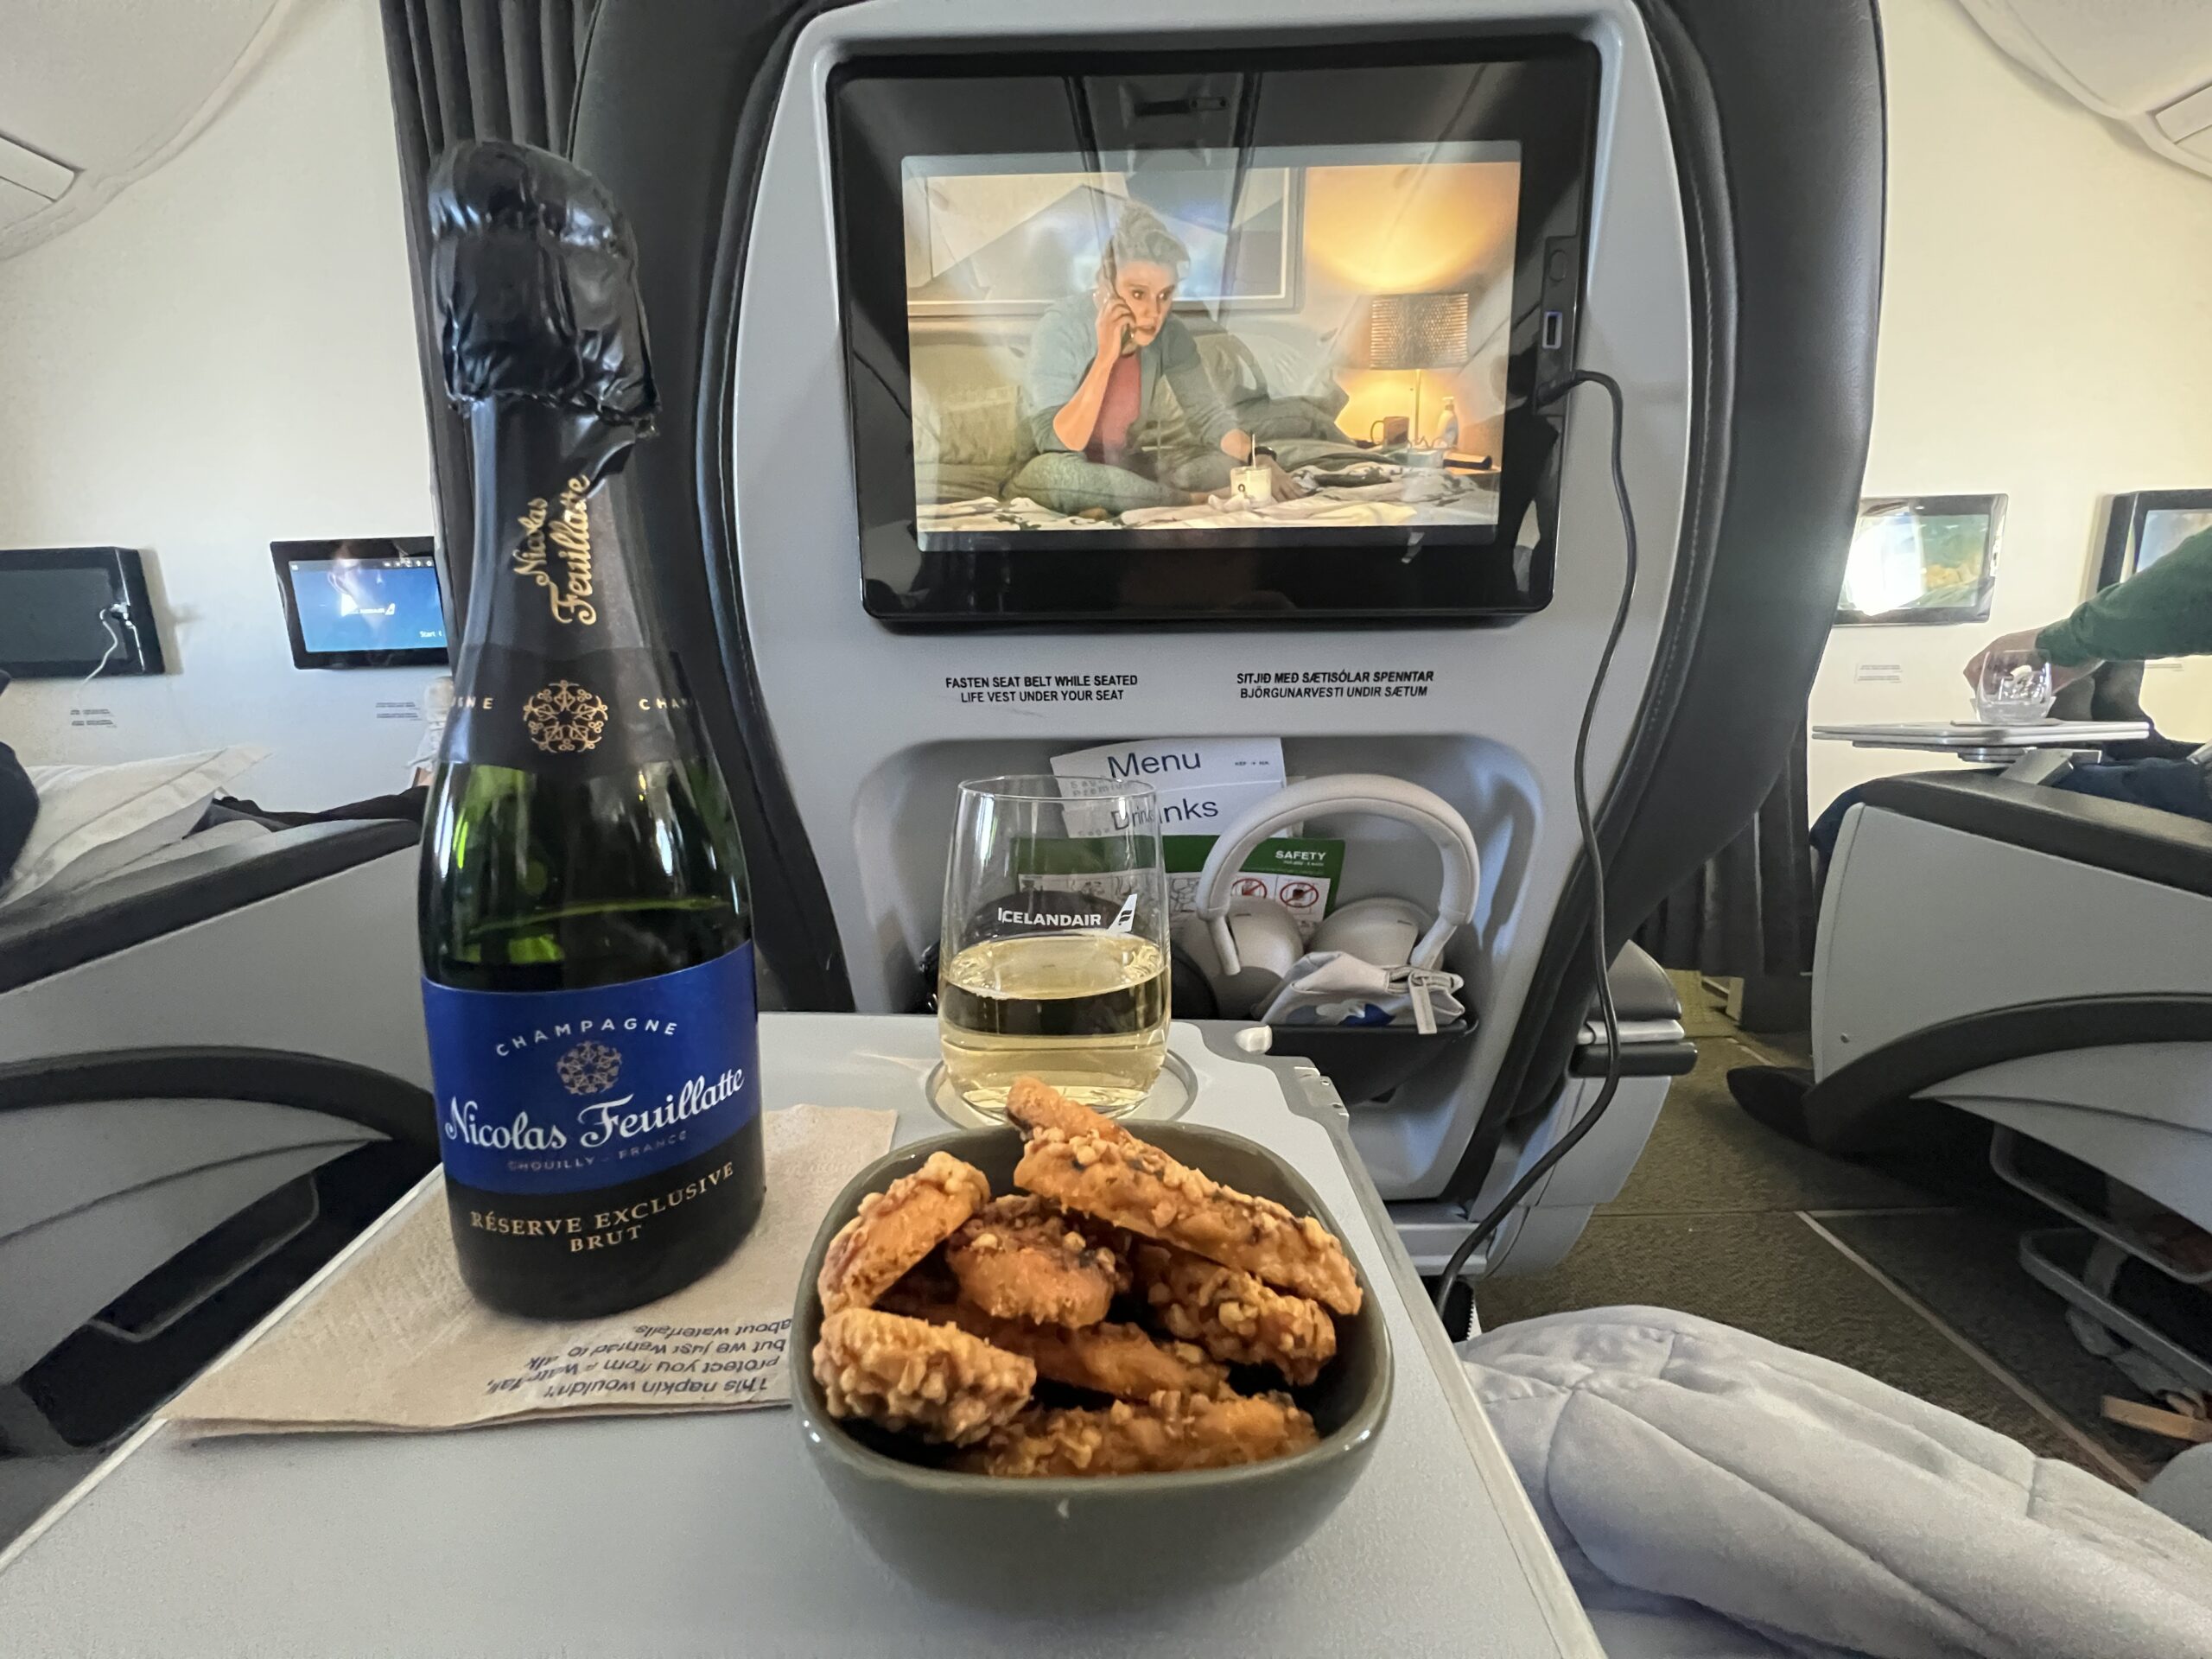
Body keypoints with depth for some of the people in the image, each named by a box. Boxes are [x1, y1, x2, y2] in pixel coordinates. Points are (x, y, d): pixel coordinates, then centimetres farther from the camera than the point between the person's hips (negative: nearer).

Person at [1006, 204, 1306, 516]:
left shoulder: (1169, 332, -8)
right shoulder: (1060, 328, -22)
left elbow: (1208, 415, -6)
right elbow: (1056, 446, -29)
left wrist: (1258, 459, -25)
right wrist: (1106, 358, -34)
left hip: (1129, 468, 4)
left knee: (1228, 463, -13)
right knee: (1052, 472, -39)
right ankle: (1195, 502, -24)